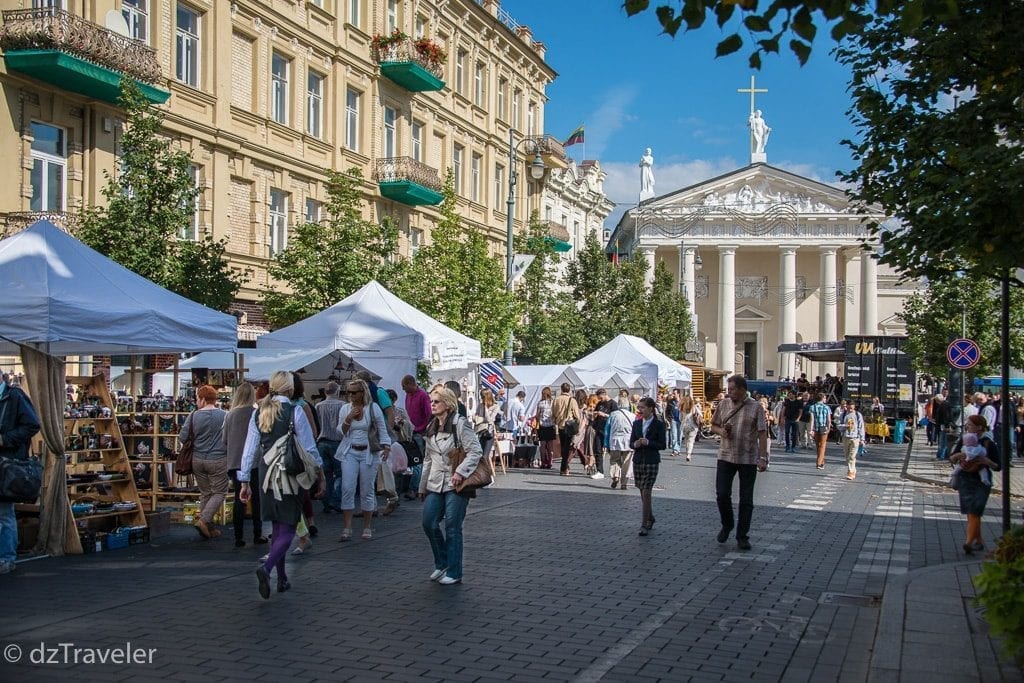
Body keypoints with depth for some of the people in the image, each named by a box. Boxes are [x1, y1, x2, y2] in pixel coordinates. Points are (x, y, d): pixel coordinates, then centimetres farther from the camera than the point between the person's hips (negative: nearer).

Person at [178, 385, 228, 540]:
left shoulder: (194, 416, -4)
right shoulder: (224, 416, -10)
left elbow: (182, 437, 0)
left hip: (198, 460, 3)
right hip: (218, 460, -3)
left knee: (205, 493, 14)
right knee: (219, 493, 6)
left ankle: (208, 527, 16)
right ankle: (204, 520, -12)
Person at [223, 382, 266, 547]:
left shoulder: (230, 415, 3)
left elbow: (225, 441, 8)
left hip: (235, 462, 2)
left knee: (239, 499, 6)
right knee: (257, 499, 7)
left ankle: (239, 538, 4)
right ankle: (257, 535, 8)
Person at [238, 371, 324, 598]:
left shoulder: (259, 413, 4)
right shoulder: (295, 412, -10)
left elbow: (250, 450, 5)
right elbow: (309, 448, -7)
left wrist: (245, 481, 11)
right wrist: (320, 475, 3)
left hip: (266, 474, 5)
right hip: (290, 475, -5)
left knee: (277, 528, 17)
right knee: (288, 529, -1)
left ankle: (282, 579, 23)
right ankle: (266, 568, -23)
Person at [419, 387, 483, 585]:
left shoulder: (461, 424, -9)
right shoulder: (431, 428, 13)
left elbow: (476, 451, -15)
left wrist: (461, 472, -25)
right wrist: (423, 486, 20)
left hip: (456, 485, -7)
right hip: (435, 485, 7)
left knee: (452, 527, -2)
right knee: (429, 523, 1)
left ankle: (454, 572, 8)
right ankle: (442, 563, 21)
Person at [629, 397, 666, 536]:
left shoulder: (659, 425, -5)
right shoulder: (636, 423, 8)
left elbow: (663, 445, -7)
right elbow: (631, 443, 9)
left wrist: (648, 442, -19)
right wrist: (635, 444, -14)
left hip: (651, 462, -5)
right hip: (638, 461, 5)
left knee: (646, 492, -10)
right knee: (643, 493, 12)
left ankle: (645, 525, -8)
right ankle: (650, 519, 29)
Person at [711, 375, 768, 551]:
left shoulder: (755, 407, -5)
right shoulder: (723, 404, 5)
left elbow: (762, 434, -6)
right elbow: (713, 425, 16)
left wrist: (763, 458, -12)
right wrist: (721, 431, -7)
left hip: (748, 459, -2)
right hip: (726, 457, 3)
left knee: (746, 500, 4)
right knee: (722, 494, -1)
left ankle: (742, 536, 13)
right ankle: (727, 525, 25)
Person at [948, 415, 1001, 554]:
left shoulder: (989, 443, -8)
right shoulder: (963, 440, 4)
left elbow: (998, 467, -4)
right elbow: (952, 459, 7)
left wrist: (987, 461, -23)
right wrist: (958, 455, -14)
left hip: (981, 482, -4)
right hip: (965, 480, 4)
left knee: (974, 512, -11)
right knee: (970, 513, 8)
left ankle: (969, 543, -13)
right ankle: (979, 541, 21)